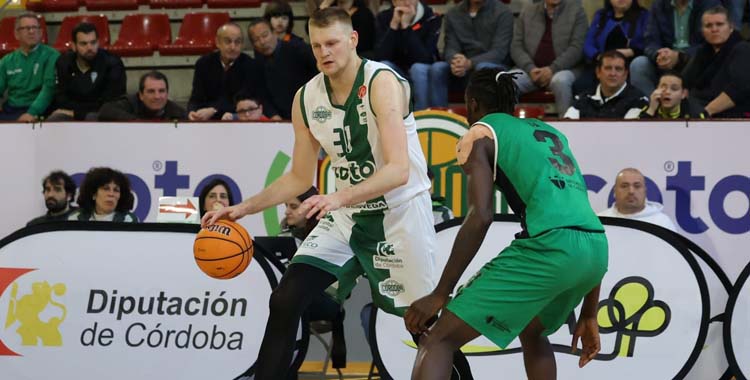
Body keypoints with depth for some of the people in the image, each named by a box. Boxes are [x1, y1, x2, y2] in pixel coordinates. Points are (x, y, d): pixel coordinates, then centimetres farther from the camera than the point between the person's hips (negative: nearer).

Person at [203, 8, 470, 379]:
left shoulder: (381, 82, -20)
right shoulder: (306, 98, -3)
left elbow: (399, 170, -30)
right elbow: (300, 178, 9)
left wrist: (340, 197, -42)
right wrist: (244, 208, -1)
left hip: (401, 210, -5)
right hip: (348, 214, 5)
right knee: (285, 301, -9)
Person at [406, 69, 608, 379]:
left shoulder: (480, 134, 11)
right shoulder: (550, 132, 31)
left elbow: (480, 217, -6)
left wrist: (439, 295, -4)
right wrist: (589, 315, 31)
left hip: (549, 248, -7)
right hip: (596, 249, 7)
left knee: (440, 338, -1)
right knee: (532, 332, 35)